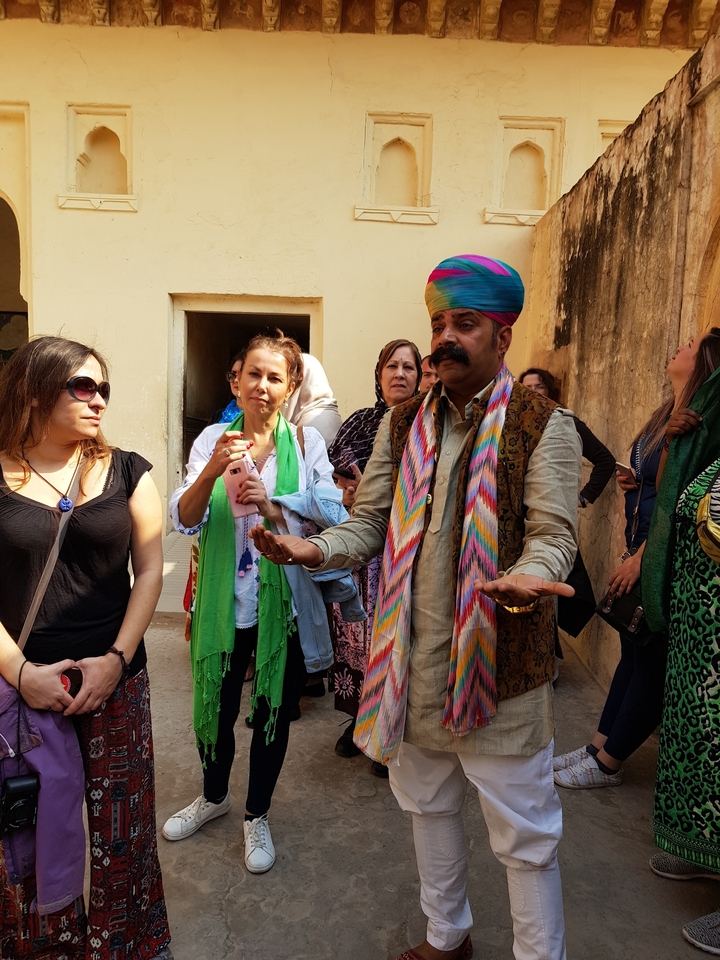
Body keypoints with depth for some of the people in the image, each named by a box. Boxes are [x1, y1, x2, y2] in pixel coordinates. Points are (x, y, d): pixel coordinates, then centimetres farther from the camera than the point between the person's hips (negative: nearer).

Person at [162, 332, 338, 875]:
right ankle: (214, 796, 48)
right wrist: (212, 470, -25)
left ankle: (257, 816, 39)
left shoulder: (307, 442, -5)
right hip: (223, 600, 2)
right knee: (215, 706, 18)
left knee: (273, 711, 14)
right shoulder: (214, 439, -2)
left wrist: (273, 508, -26)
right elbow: (184, 521, -8)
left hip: (283, 601, -1)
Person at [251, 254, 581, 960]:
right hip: (413, 660, 5)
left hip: (499, 662, -5)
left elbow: (553, 531, -13)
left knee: (524, 833, 10)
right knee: (428, 805, 24)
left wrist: (528, 576, -35)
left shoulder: (543, 425, -7)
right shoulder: (402, 425, 6)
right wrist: (315, 550, -16)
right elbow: (370, 522, 5)